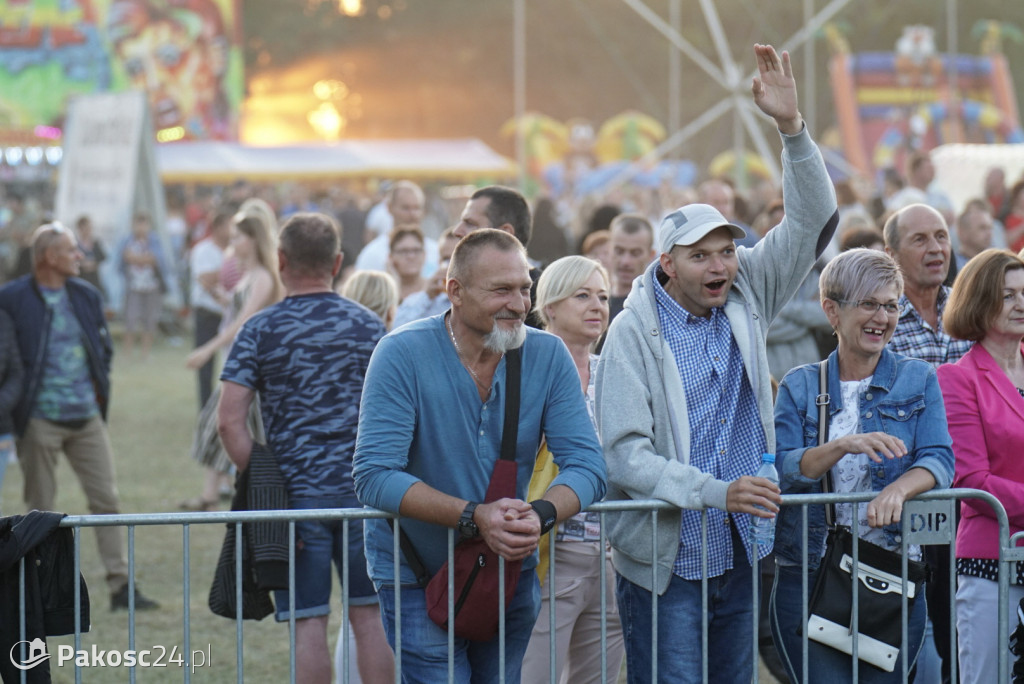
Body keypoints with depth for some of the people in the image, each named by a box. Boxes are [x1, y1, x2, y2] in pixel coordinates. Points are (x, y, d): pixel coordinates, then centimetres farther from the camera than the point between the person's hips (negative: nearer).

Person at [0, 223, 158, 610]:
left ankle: (120, 586, 4)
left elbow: (104, 348, 18)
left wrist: (100, 388, 8)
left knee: (106, 500, 1)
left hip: (87, 417, 4)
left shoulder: (87, 296, 9)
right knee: (40, 508, 4)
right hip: (39, 420, -4)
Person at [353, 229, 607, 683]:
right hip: (417, 574, -4)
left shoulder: (547, 356, -5)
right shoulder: (402, 355, -16)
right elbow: (375, 476, -22)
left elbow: (586, 465, -9)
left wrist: (541, 513, -32)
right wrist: (474, 517, -33)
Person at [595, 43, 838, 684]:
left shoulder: (746, 295, 5)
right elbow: (624, 452, -15)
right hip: (666, 560, -5)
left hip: (742, 555, 5)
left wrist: (792, 127, -13)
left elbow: (814, 224, 1)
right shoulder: (635, 332, -9)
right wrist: (716, 492, -26)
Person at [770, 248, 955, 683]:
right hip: (808, 576, -1)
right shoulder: (799, 386, 7)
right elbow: (782, 471, -6)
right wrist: (844, 445, -24)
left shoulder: (918, 380, 8)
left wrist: (897, 488, -27)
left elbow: (938, 460, -5)